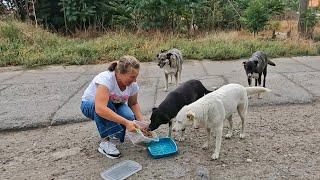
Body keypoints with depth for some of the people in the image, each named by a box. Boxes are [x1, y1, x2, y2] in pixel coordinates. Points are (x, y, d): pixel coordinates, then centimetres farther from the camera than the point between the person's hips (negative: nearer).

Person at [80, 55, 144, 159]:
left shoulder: (133, 84, -18)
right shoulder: (105, 79, -37)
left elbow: (133, 104, -1)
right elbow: (100, 109, -48)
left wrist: (142, 122, -17)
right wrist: (125, 122, -51)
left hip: (115, 106, 5)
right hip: (90, 106, -5)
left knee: (130, 118, -27)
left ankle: (113, 131, 7)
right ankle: (105, 142, -22)